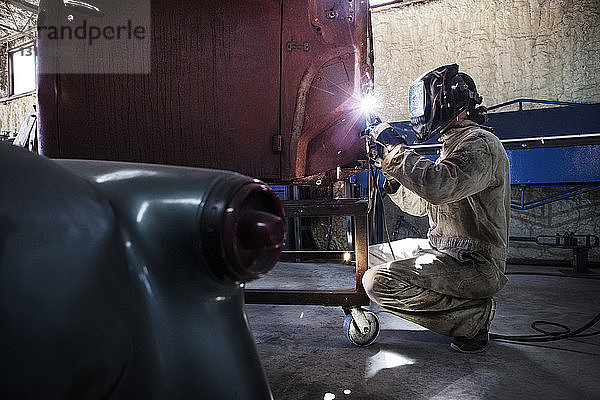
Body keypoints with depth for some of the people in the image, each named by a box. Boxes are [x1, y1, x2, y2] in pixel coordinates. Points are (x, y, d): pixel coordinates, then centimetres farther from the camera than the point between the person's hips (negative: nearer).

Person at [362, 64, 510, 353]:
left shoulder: (480, 143, -14)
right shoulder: (453, 145, 18)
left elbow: (439, 186, -35)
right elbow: (420, 205, 20)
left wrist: (395, 149, -21)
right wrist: (390, 170, 7)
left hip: (474, 263, -10)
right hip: (441, 250, 10)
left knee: (379, 282, -27)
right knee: (370, 257, 18)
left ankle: (475, 314, -7)